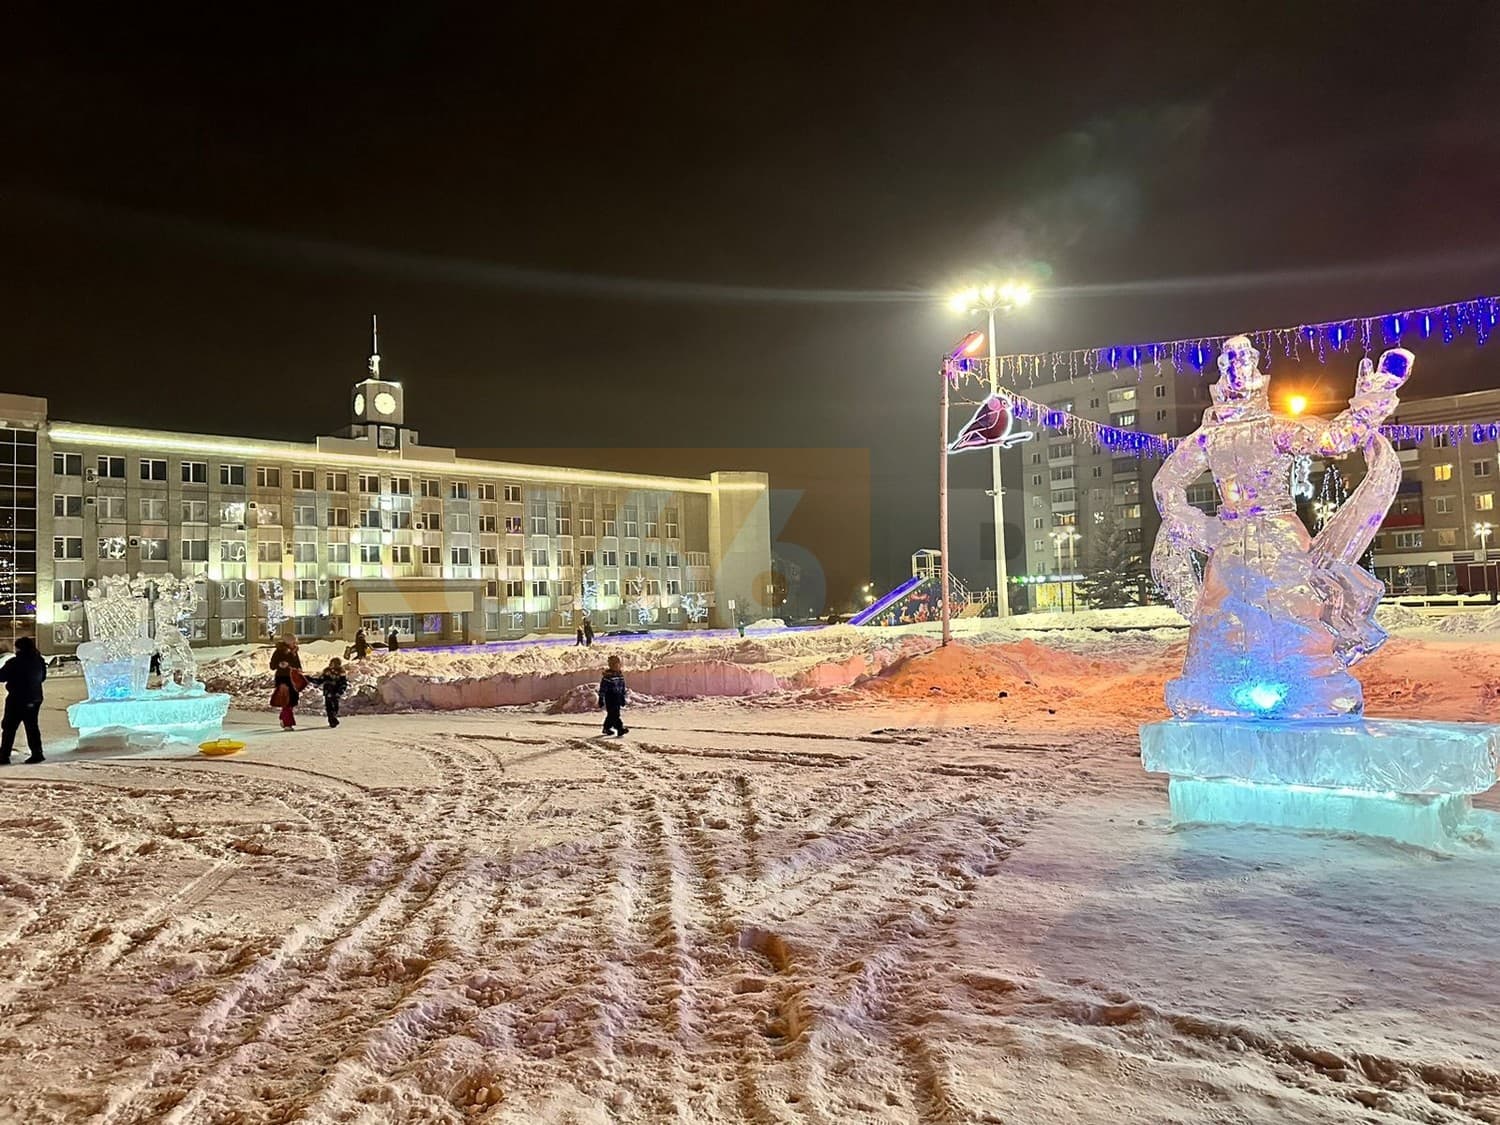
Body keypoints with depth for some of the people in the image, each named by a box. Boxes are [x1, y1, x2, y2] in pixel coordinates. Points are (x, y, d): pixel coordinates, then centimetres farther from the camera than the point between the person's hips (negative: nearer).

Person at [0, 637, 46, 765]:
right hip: (35, 699, 6)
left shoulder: (14, 663, -16)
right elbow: (43, 677, 16)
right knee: (32, 726, 12)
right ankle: (37, 753, 10)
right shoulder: (39, 661, 4)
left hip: (17, 699, -6)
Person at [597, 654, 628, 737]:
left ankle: (607, 728, 27)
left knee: (611, 714, 14)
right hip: (610, 698, -7)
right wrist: (601, 700, -14)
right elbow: (603, 688, -13)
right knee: (614, 714, -11)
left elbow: (623, 687, 19)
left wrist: (623, 698, 19)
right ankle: (620, 729, -17)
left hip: (618, 698, 7)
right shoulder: (608, 676, -14)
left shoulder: (621, 675, 10)